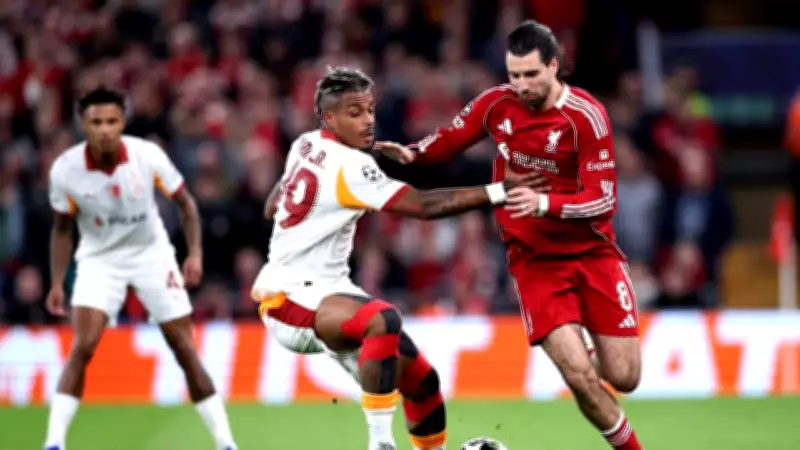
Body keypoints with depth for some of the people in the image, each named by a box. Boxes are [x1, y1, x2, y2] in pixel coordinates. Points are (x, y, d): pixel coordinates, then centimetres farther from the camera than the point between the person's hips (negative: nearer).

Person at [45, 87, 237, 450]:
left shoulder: (148, 155, -19)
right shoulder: (65, 169, -17)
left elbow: (184, 202, -3)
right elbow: (63, 228, -1)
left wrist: (195, 252, -14)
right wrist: (56, 283, -5)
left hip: (152, 255, 0)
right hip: (100, 259, 0)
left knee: (185, 349, 0)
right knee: (82, 347, -19)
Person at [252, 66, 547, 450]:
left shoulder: (305, 146, 8)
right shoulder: (348, 166, -20)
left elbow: (271, 209, 23)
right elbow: (425, 206, -25)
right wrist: (499, 191, -25)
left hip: (327, 289, 10)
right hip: (290, 298, -10)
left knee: (421, 378, 6)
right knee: (383, 320, -39)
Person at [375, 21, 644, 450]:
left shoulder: (586, 115, -17)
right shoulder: (496, 104, -8)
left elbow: (603, 200, -20)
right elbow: (449, 140, 9)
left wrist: (545, 203, -35)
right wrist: (412, 153, -12)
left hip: (592, 254, -1)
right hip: (534, 260, 1)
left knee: (623, 378, 0)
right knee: (580, 377, -15)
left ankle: (592, 355, 36)